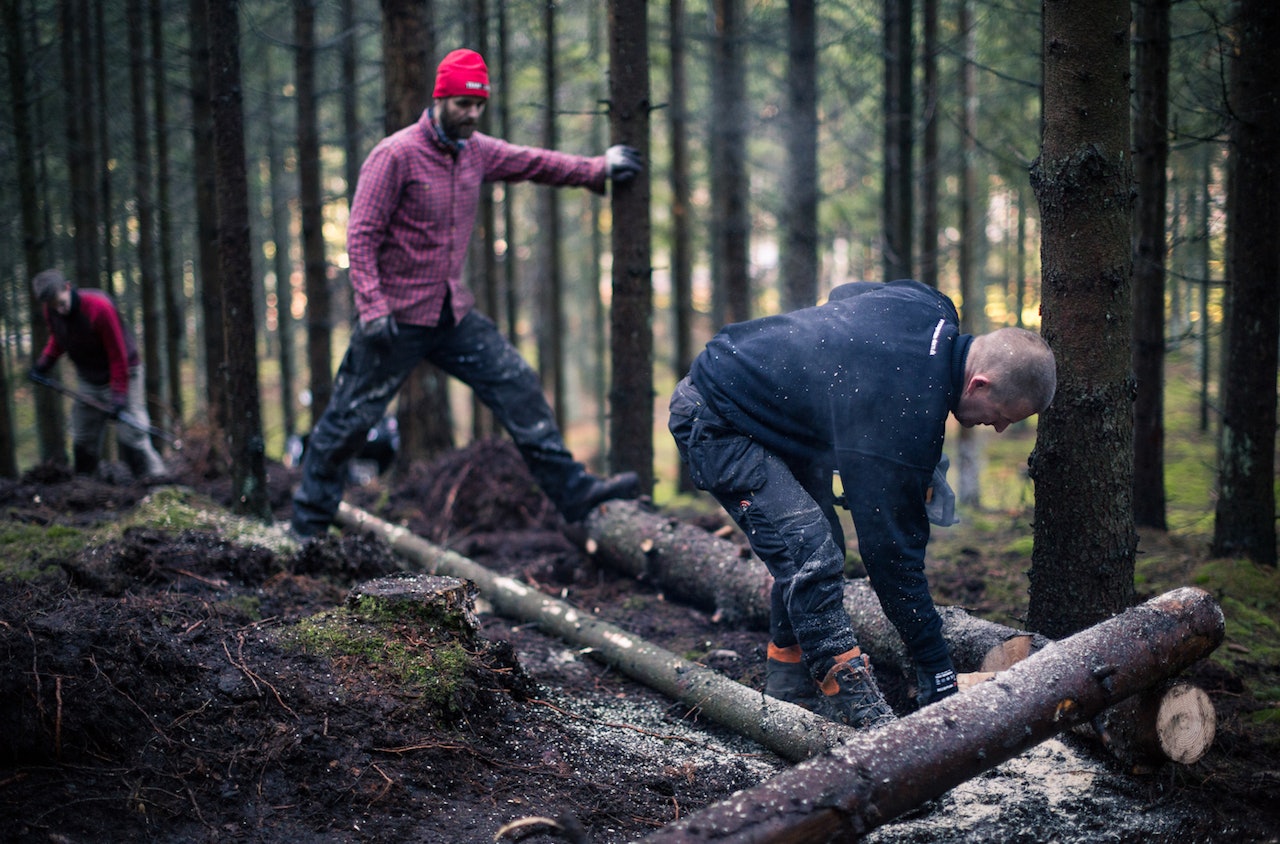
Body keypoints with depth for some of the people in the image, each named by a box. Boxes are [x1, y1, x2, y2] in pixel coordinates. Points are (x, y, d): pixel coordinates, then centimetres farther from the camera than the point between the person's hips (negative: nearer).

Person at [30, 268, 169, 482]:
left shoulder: (99, 307, -28)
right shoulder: (51, 312, -9)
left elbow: (118, 355, -23)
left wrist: (118, 395, -23)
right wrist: (45, 362, -2)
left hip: (122, 374, -6)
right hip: (89, 380, 6)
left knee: (130, 433, -15)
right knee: (82, 437, 9)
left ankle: (155, 477, -12)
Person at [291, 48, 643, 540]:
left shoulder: (477, 152, 6)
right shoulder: (396, 155, -14)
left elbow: (532, 163, 22)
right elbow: (361, 235, -16)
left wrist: (598, 169, 17)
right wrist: (372, 307, -23)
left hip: (455, 313, 7)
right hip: (399, 316, -6)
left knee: (518, 387, 0)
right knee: (351, 419, 2)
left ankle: (573, 491, 6)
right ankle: (309, 522, 18)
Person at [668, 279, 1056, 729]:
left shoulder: (932, 307, -7)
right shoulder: (905, 416, -31)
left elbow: (843, 295, 15)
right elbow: (891, 551, -25)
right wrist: (937, 674, -18)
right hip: (713, 422, -10)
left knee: (810, 545, 11)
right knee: (812, 556, -19)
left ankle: (790, 692, 19)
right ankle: (864, 718, -14)